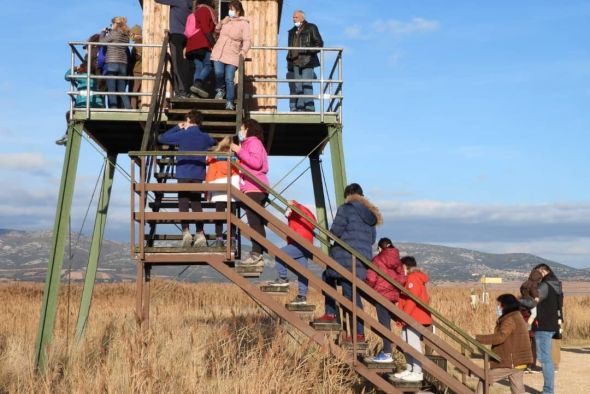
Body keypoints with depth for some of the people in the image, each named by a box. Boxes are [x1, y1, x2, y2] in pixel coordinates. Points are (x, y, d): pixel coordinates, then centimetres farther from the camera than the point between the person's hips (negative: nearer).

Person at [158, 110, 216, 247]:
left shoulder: (182, 135, -3)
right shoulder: (205, 137, 9)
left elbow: (161, 138, 5)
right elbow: (213, 142, 33)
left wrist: (177, 128, 15)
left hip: (183, 174, -3)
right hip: (198, 175, 3)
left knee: (183, 202, -1)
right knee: (196, 203, 6)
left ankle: (186, 232, -14)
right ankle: (200, 234, -1)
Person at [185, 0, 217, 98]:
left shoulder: (197, 11, 29)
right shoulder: (205, 10, 0)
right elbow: (206, 29, -12)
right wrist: (214, 45, -15)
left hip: (193, 44, 9)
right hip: (202, 44, -9)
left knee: (199, 67, 0)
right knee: (209, 65, -16)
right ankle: (198, 83, -36)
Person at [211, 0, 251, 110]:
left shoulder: (244, 23, -2)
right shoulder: (226, 19, 13)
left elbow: (247, 40, -8)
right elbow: (217, 30, 28)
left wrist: (244, 50, -26)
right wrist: (221, 23, 7)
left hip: (232, 55, -4)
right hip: (218, 52, 4)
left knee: (229, 79, -9)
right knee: (218, 74, -8)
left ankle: (229, 102, -2)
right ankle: (220, 90, 22)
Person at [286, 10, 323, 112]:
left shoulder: (311, 28, 5)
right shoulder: (292, 31, 23)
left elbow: (319, 43, -1)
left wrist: (309, 50, -14)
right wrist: (289, 60, 14)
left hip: (307, 61, -6)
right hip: (296, 62, 6)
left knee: (306, 84, -13)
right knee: (298, 86, 2)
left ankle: (309, 107, -14)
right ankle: (300, 107, 3)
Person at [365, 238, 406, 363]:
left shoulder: (377, 259, -9)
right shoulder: (397, 261, 7)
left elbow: (371, 279, -13)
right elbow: (402, 279, 5)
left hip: (381, 294, -6)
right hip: (393, 295, 6)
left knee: (384, 323, -2)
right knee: (387, 322, 15)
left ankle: (387, 354, -2)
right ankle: (386, 350, 23)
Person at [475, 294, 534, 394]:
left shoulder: (510, 320, -16)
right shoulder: (517, 317, 17)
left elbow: (500, 337, -30)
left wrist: (478, 338, -28)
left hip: (509, 362, -10)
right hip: (517, 362, 10)